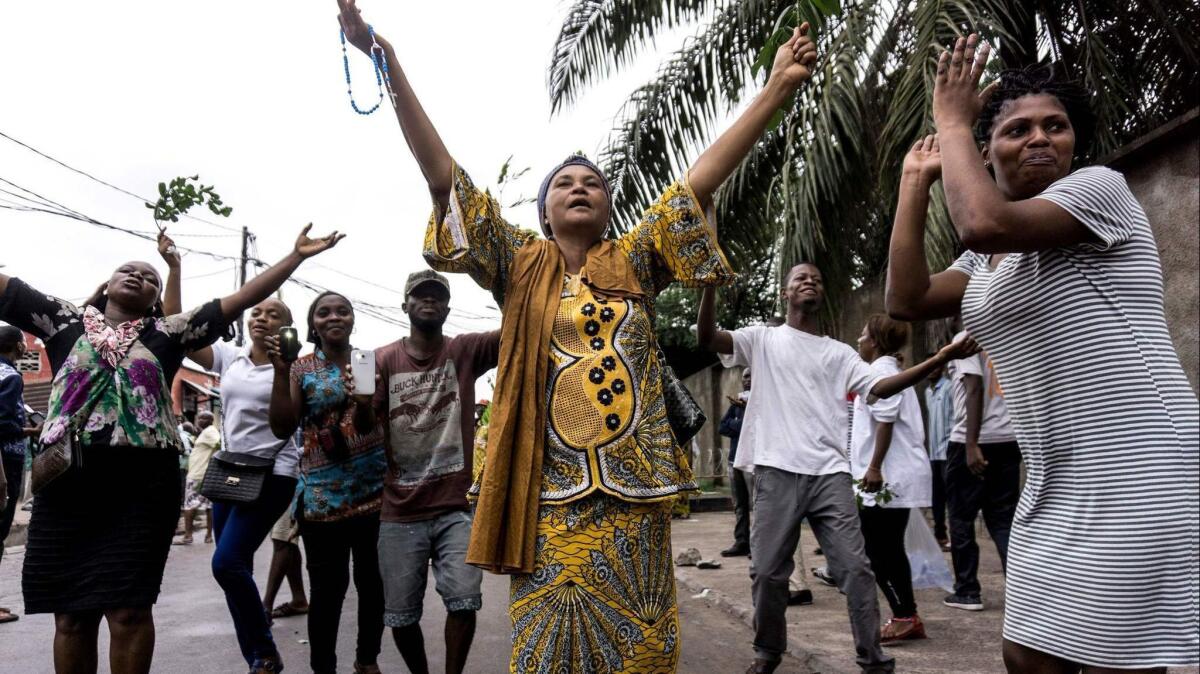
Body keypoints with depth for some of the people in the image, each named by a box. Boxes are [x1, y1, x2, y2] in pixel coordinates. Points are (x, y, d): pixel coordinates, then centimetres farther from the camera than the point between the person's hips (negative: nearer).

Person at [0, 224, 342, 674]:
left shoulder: (167, 332, 9)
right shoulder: (65, 320, 13)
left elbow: (243, 298, 7)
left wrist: (297, 255, 4)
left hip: (143, 483, -1)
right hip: (67, 479, 1)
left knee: (128, 609, 1)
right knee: (71, 614, 7)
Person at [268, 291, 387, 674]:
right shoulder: (301, 369, 2)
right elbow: (282, 429, -6)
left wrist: (368, 405, -20)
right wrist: (280, 372, -15)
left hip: (374, 488, 2)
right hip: (322, 494, -2)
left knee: (373, 580, 10)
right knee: (327, 586, -1)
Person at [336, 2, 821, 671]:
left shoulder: (635, 263, 10)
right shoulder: (521, 267, 7)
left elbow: (701, 181, 3)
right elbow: (445, 177, 2)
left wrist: (777, 88, -2)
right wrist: (389, 64, -3)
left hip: (633, 495, 1)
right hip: (550, 497, -1)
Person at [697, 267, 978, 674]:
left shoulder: (839, 352, 17)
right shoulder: (763, 339, 10)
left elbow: (878, 388, 1)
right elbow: (706, 338, -5)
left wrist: (939, 359, -10)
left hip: (830, 473, 2)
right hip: (777, 472, -2)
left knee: (855, 567, -2)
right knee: (768, 570, 4)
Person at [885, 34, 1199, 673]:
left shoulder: (1100, 186, -6)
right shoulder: (986, 259, 18)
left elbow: (984, 223, -24)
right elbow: (906, 299, 4)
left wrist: (951, 119, -10)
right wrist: (915, 183, 9)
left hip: (1133, 474, -8)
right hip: (1056, 486, 9)